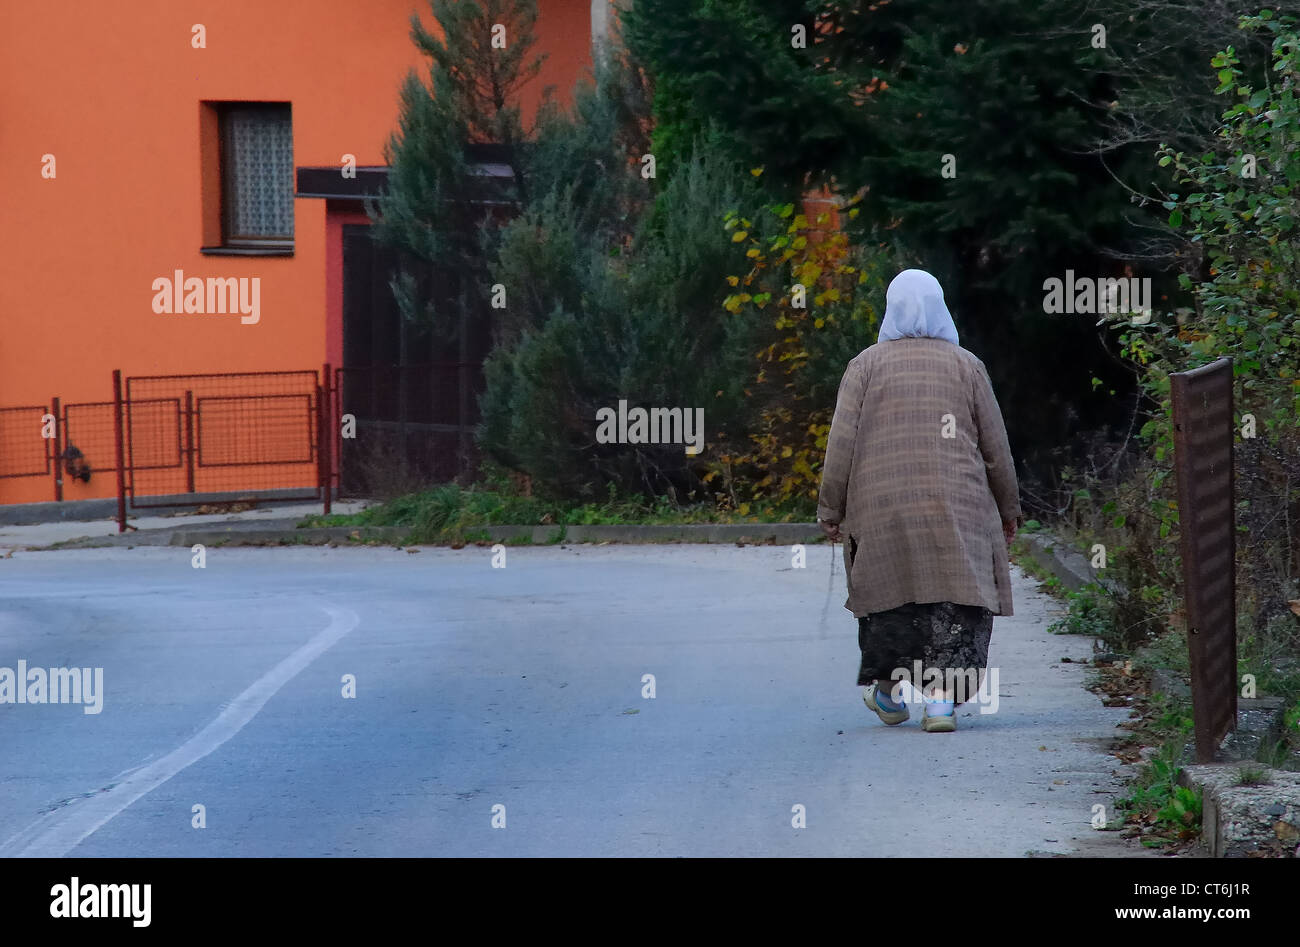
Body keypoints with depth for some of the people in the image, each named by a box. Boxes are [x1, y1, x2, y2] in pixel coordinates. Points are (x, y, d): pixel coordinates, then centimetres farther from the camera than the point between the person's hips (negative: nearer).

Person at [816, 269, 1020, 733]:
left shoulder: (866, 365, 3)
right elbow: (995, 446, 7)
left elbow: (842, 443, -2)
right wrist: (1007, 509, 18)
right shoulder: (966, 366, 6)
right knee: (953, 601, -2)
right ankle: (941, 698, -15)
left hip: (882, 507, 1)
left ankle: (889, 693, 26)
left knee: (890, 594, 15)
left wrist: (831, 510, 4)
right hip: (954, 510, -1)